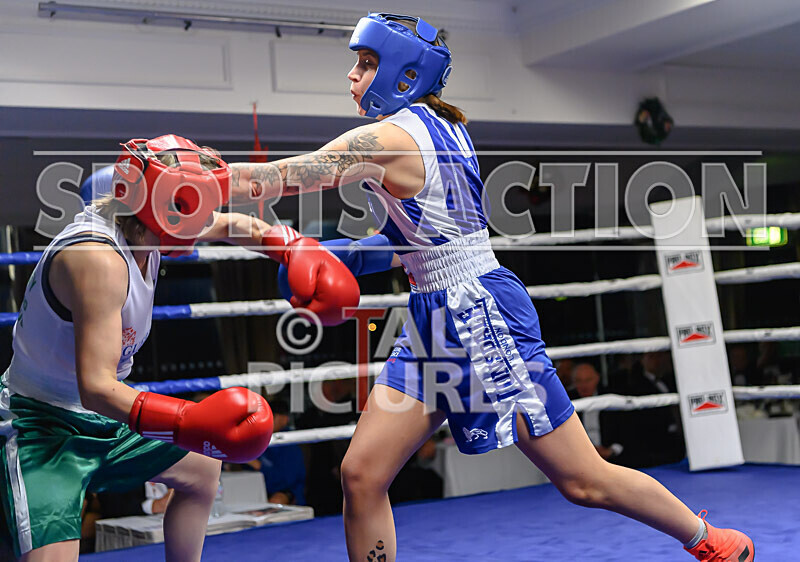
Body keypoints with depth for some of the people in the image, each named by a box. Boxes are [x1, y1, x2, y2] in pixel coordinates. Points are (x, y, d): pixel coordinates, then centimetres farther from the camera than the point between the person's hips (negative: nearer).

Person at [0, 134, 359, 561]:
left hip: (103, 420, 10)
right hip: (43, 429, -10)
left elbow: (233, 226, 16)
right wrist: (188, 422, -49)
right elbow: (96, 387, -38)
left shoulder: (144, 226, -4)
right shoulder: (99, 259, -31)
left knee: (202, 468, 24)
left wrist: (297, 251, 0)